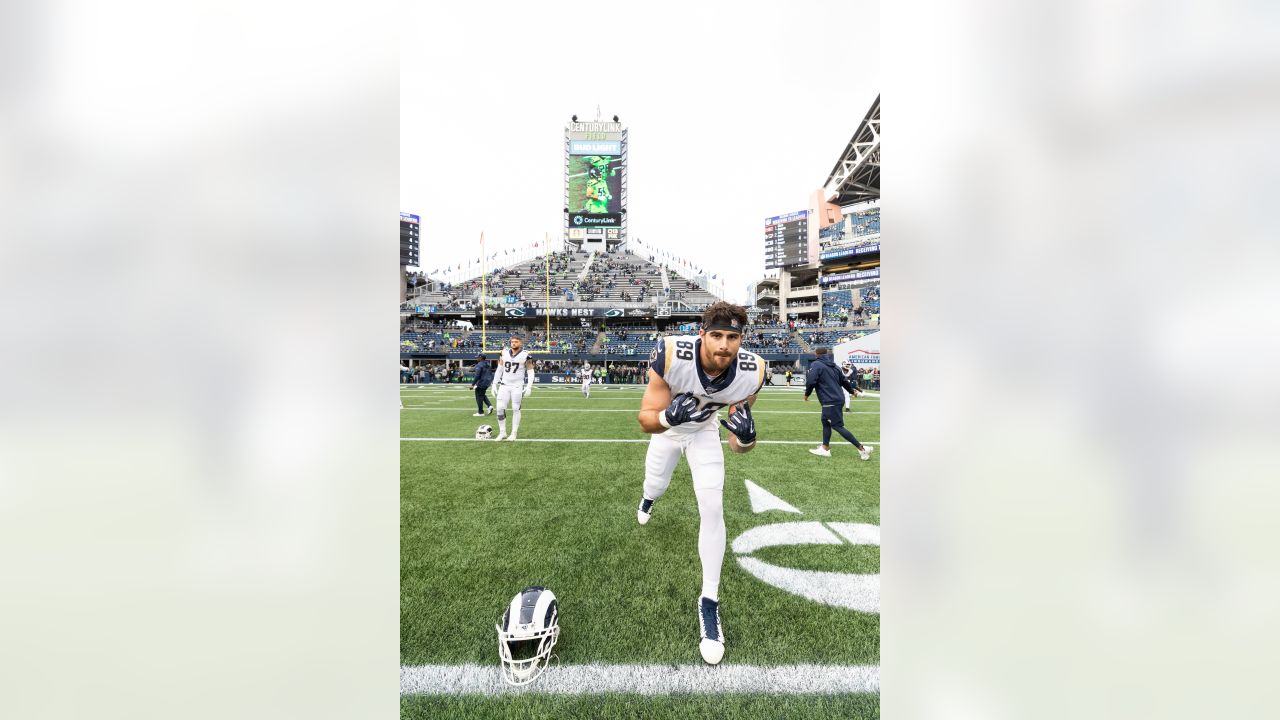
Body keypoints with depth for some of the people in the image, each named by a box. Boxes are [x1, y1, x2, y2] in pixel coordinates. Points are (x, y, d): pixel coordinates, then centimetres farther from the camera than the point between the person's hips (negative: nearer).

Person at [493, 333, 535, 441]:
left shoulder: (525, 355, -7)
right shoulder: (505, 352, 4)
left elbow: (530, 371, -4)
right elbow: (500, 368, 13)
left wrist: (529, 387, -11)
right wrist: (495, 383, 11)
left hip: (517, 386, -3)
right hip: (504, 385, 4)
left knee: (516, 409, 2)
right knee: (500, 408, -1)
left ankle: (514, 434, 13)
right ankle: (502, 433, 12)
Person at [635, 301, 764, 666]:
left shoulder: (751, 372, -32)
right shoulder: (672, 354, -41)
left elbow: (738, 445, -21)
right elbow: (646, 420, -33)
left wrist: (746, 437, -44)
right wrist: (669, 416, -54)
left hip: (704, 432, 0)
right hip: (667, 426, 0)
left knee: (712, 510, -10)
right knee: (656, 486, 23)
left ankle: (709, 602, 8)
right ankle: (648, 498, 65)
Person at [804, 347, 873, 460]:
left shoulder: (816, 365, -8)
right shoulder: (833, 366, 15)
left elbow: (810, 381, -17)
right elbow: (844, 380, 22)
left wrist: (807, 394, 0)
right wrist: (852, 391, 40)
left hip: (830, 402, -9)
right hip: (837, 400, 9)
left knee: (838, 426, -6)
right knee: (825, 422, 18)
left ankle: (862, 448, -6)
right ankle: (825, 448, 20)